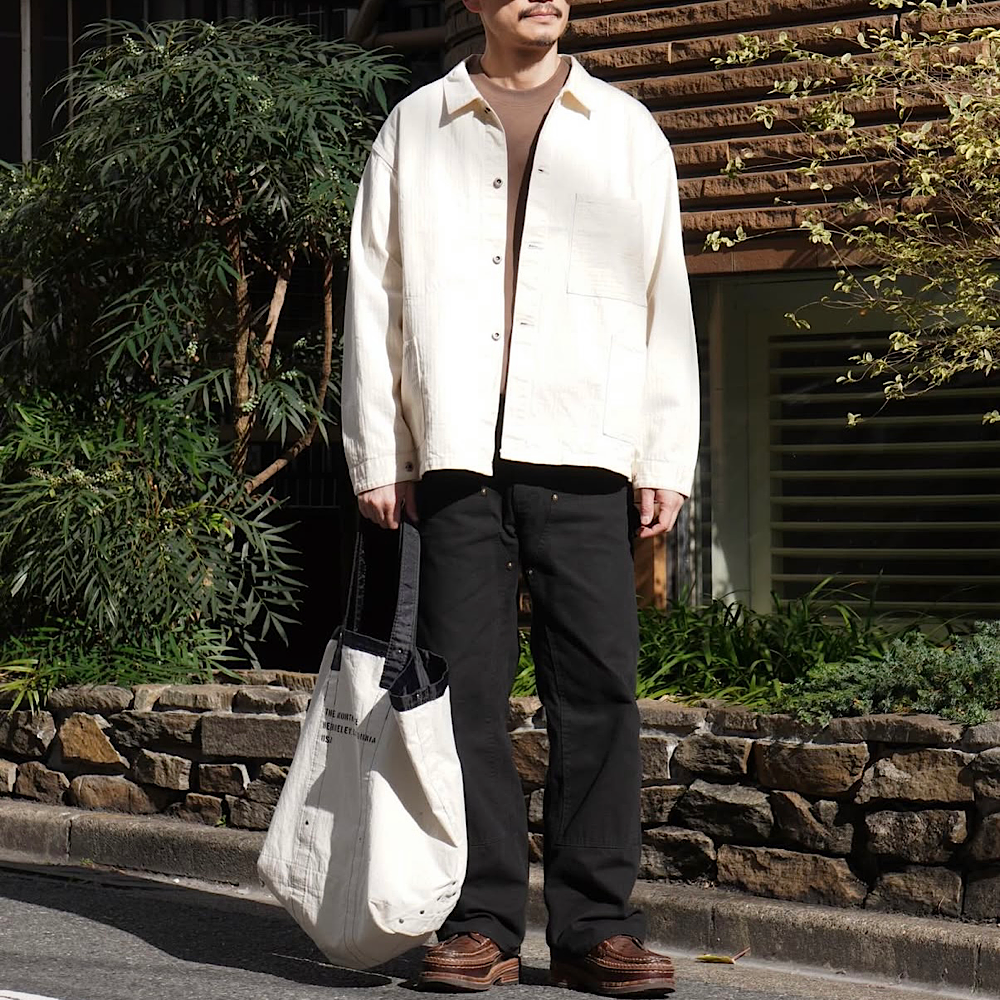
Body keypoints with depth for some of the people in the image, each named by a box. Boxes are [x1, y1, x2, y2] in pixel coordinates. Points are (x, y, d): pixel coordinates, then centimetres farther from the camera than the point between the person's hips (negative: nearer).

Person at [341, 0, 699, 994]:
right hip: (457, 457, 0)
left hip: (585, 458, 0)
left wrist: (666, 458, 3)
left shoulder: (627, 132, 15)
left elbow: (664, 300, 11)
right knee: (463, 689, 0)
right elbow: (373, 295, 10)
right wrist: (375, 457, 3)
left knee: (598, 689, -3)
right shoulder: (414, 129, 13)